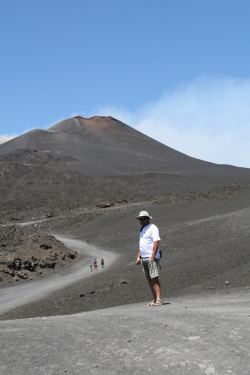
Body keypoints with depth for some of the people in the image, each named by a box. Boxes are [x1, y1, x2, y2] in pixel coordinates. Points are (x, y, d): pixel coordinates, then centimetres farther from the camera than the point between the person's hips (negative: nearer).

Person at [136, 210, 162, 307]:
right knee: (149, 280, 6)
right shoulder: (142, 229, 21)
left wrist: (152, 256, -21)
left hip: (151, 257, -8)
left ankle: (158, 299, -15)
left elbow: (156, 242, -15)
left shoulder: (153, 228, -5)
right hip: (144, 258, 8)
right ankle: (154, 300, 7)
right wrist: (138, 256, 16)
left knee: (154, 278, -13)